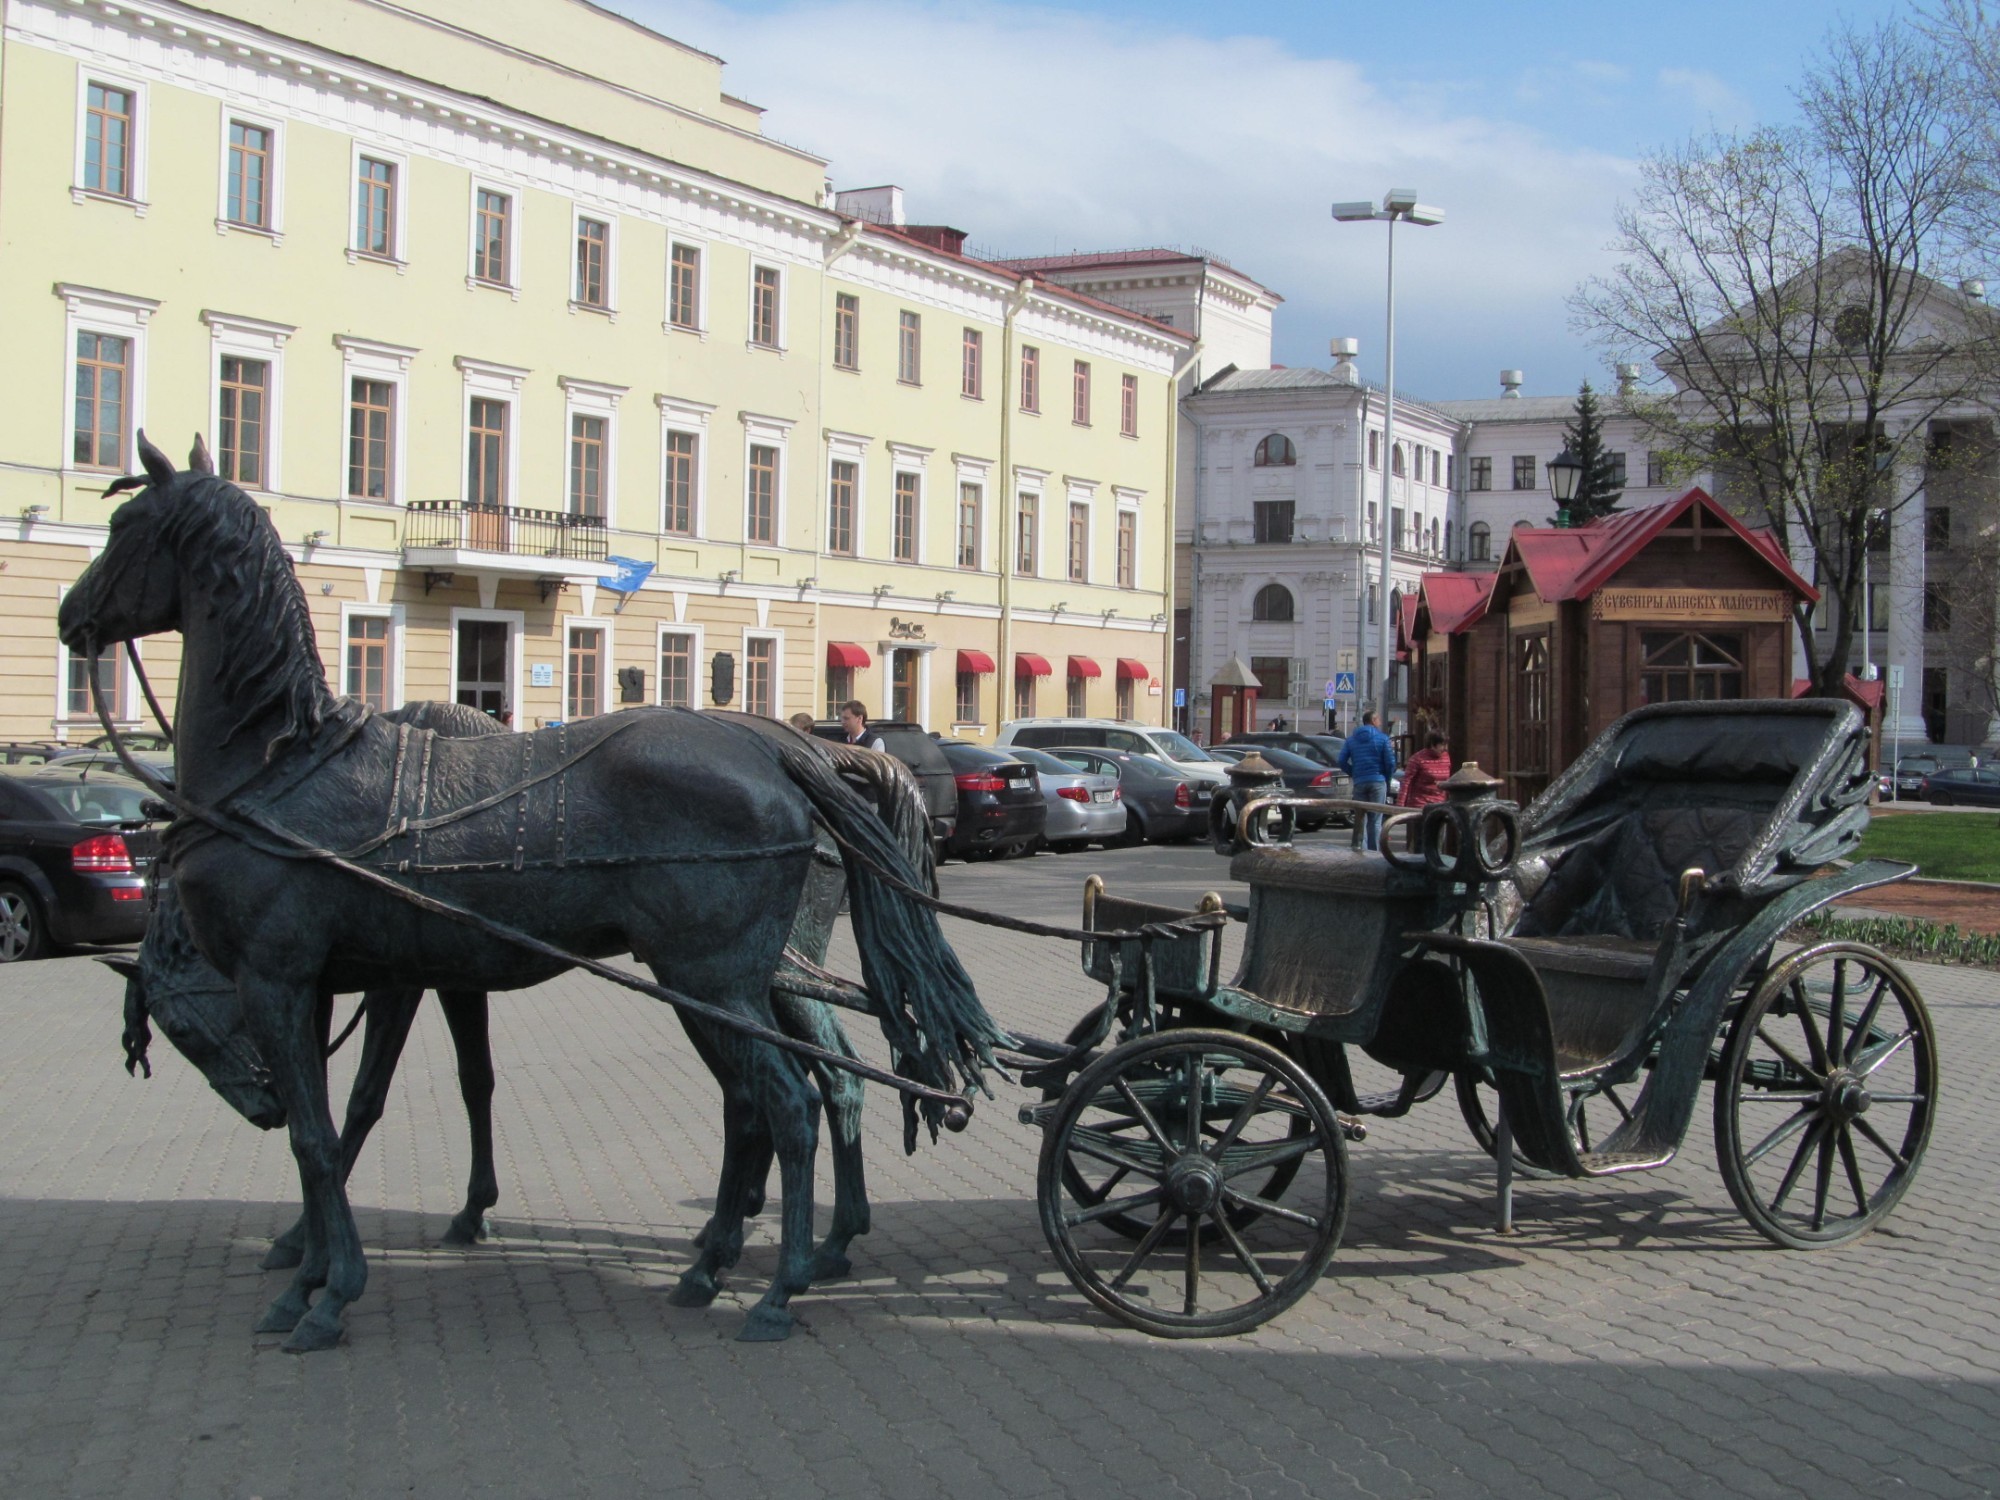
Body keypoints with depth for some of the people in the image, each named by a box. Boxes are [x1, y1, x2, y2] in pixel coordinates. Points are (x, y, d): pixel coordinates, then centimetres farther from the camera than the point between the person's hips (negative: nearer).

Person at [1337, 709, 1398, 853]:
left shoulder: (1351, 739, 9)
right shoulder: (1382, 738, -3)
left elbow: (1342, 761, 4)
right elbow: (1390, 762, -6)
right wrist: (1388, 777, 10)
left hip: (1359, 782, 3)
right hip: (1378, 782, -3)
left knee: (1360, 817, 10)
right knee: (1375, 820, -1)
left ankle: (1360, 847, 7)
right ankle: (1374, 850, -3)